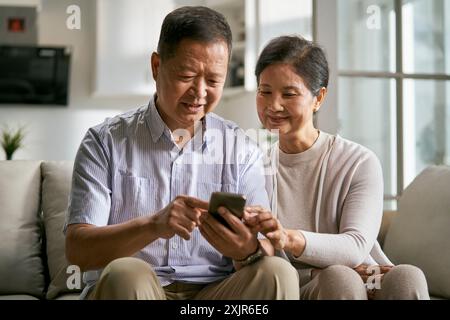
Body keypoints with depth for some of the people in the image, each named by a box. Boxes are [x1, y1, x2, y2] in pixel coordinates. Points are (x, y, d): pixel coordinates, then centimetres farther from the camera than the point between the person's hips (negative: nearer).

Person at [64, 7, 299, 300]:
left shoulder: (243, 152, 8)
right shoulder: (106, 142, 1)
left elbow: (262, 251, 1)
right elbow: (77, 249, -9)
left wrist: (246, 250, -25)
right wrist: (153, 224, -27)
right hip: (121, 290, -2)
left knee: (279, 272, -25)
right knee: (125, 274, -35)